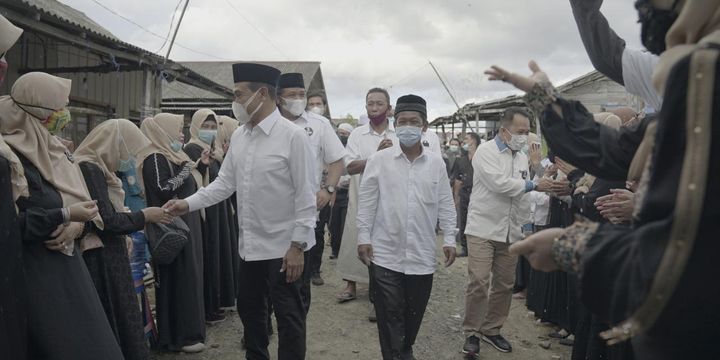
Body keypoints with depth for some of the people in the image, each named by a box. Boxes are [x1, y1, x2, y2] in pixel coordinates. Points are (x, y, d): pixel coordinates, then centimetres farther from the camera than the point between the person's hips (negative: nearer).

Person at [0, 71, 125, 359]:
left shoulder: (55, 151, 11)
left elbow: (83, 206, 11)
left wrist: (78, 226, -9)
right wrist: (64, 216, -21)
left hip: (66, 268, 8)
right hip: (33, 277, -8)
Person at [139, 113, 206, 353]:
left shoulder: (172, 156, 15)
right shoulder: (156, 158, -12)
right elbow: (162, 190, -23)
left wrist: (196, 166, 11)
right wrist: (186, 171, -15)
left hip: (186, 225, 10)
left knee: (188, 276, 13)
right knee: (179, 279, -4)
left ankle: (187, 330, 22)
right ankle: (179, 336, 5)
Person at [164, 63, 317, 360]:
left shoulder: (293, 137, -15)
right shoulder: (238, 137, 6)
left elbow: (306, 196, -15)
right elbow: (225, 183, 9)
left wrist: (298, 246, -16)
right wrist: (188, 204, -3)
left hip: (283, 247, -7)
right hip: (249, 245, 7)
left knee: (289, 318, 6)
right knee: (249, 310, 21)